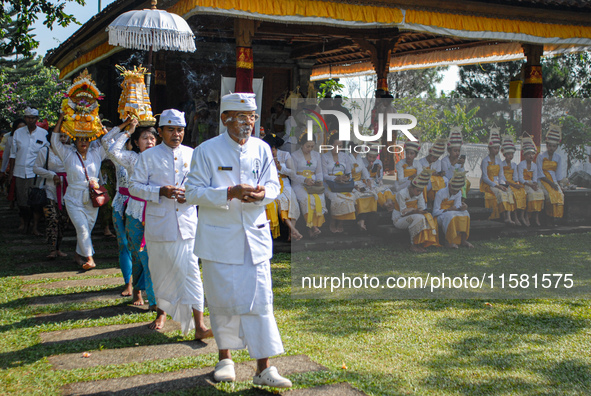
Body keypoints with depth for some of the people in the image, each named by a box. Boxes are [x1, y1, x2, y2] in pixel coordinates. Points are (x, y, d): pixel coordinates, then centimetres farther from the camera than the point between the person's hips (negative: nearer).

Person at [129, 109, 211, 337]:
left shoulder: (192, 155, 9)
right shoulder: (148, 156, 3)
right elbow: (134, 186, -1)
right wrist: (161, 192, -15)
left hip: (187, 222, 0)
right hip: (158, 223, 0)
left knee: (190, 270, -8)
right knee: (160, 270, 11)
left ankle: (198, 326, -9)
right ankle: (161, 311, 36)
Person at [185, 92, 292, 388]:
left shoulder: (262, 149, 6)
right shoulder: (207, 151, -5)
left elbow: (273, 184, 10)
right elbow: (193, 192, -9)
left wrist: (262, 193, -15)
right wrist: (230, 193, -23)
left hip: (255, 236, 2)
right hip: (219, 238, -2)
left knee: (259, 301, -2)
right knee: (222, 300, 7)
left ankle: (264, 368, 4)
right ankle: (225, 358, 28)